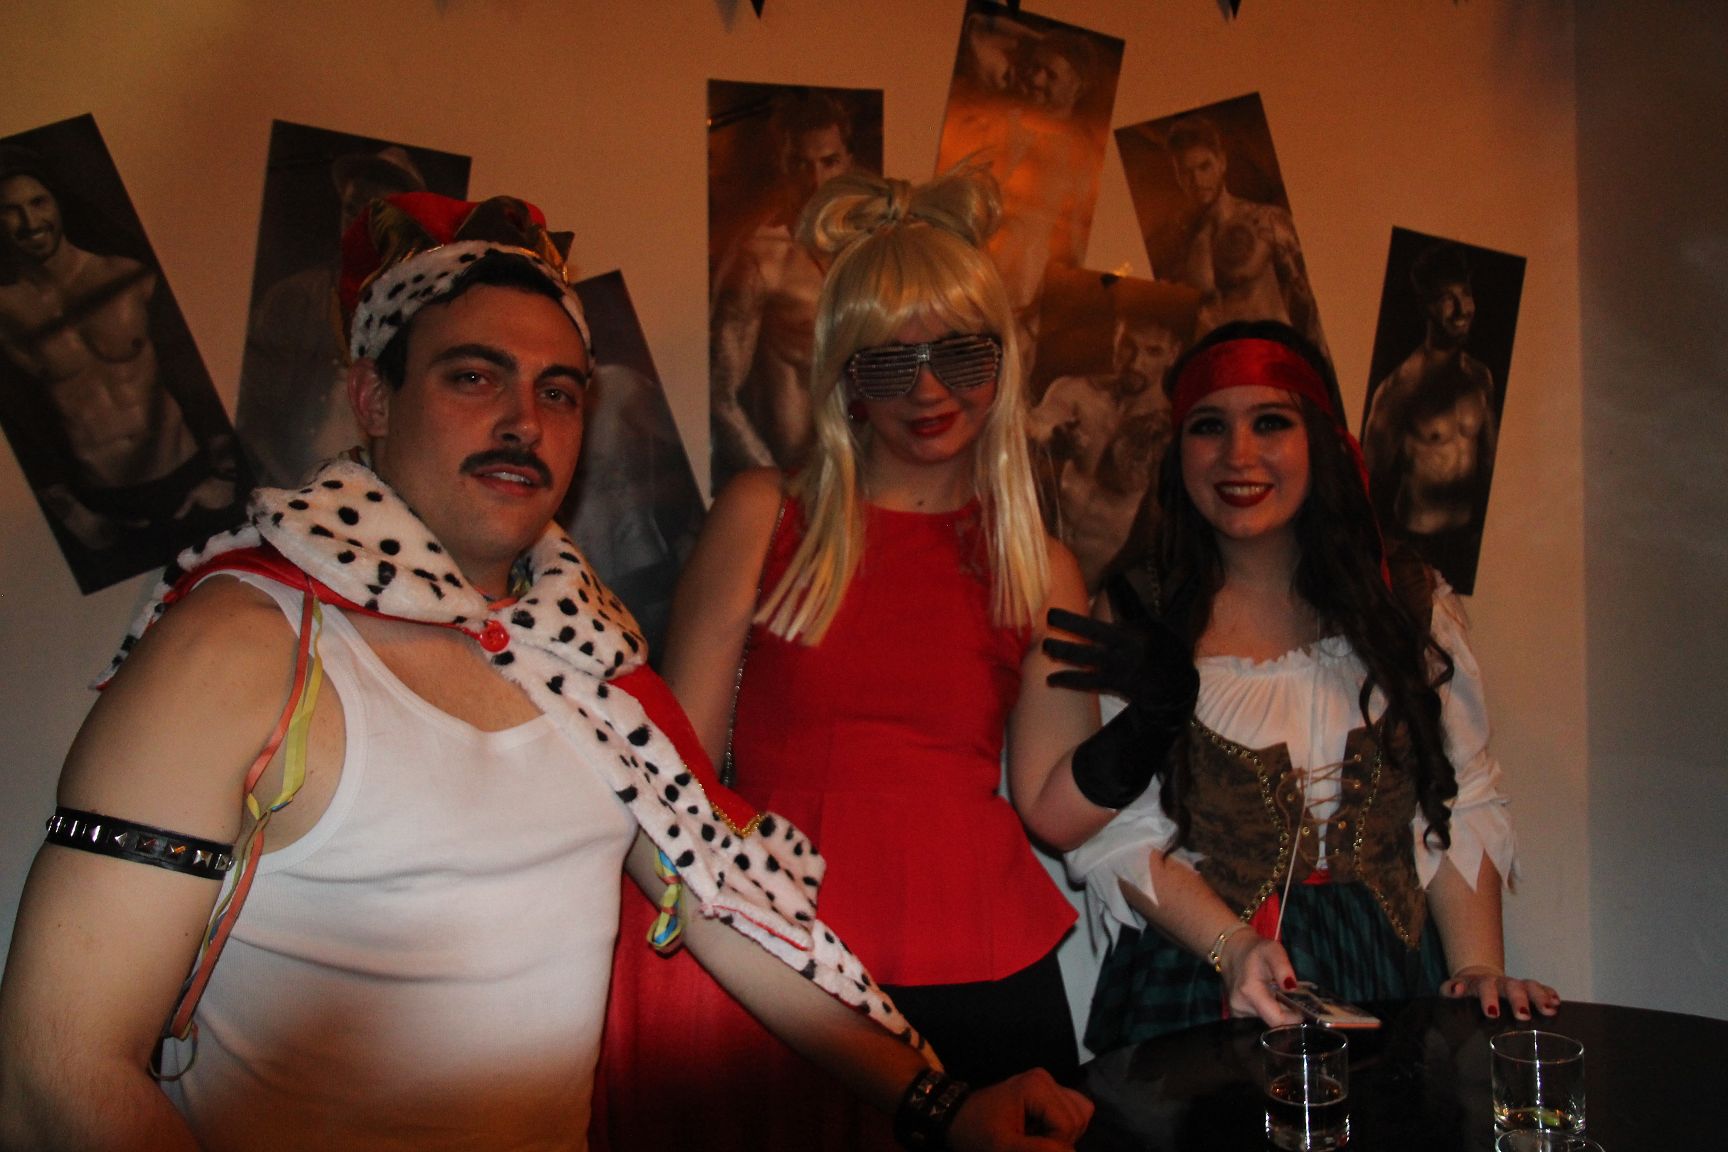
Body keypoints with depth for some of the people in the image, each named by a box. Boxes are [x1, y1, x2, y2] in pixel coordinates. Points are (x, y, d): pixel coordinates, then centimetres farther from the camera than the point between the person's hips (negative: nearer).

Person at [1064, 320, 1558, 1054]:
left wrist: (1478, 970, -6)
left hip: (1394, 972, 3)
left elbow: (1461, 806, 6)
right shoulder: (1133, 619, 0)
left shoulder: (1410, 604, 8)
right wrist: (1232, 948, -18)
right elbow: (1115, 832, -5)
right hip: (1204, 992, -3)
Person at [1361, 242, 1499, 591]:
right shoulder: (1399, 386, -17)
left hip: (1468, 536, 5)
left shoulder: (1481, 378, 2)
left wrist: (1482, 525, 16)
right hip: (1417, 539, -5)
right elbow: (1374, 476, -10)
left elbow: (1489, 461, 14)